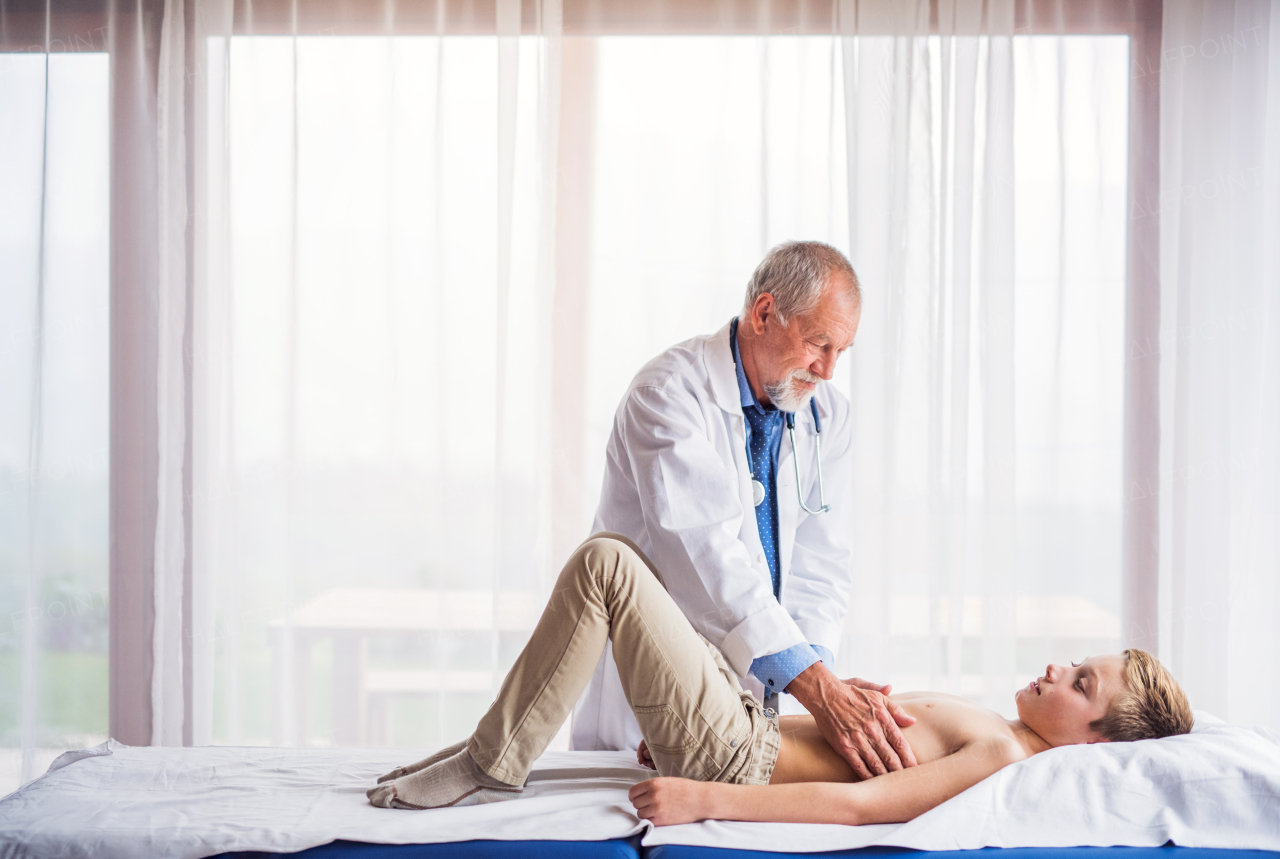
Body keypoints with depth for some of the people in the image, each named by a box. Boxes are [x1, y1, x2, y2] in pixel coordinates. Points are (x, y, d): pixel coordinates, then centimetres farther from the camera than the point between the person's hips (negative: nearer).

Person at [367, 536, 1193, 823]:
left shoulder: (1005, 758, -15)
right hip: (752, 726, 10)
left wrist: (707, 799, -27)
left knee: (605, 564, -20)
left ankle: (491, 767, -10)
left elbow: (858, 803, -24)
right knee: (617, 553, 13)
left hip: (736, 757, -10)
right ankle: (491, 746, 15)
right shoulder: (995, 732, 14)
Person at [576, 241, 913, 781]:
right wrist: (818, 689, -34)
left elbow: (821, 560, 1)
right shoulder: (669, 392, -16)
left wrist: (818, 666, -20)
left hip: (762, 697, 5)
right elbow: (707, 553, -27)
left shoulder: (828, 414, 6)